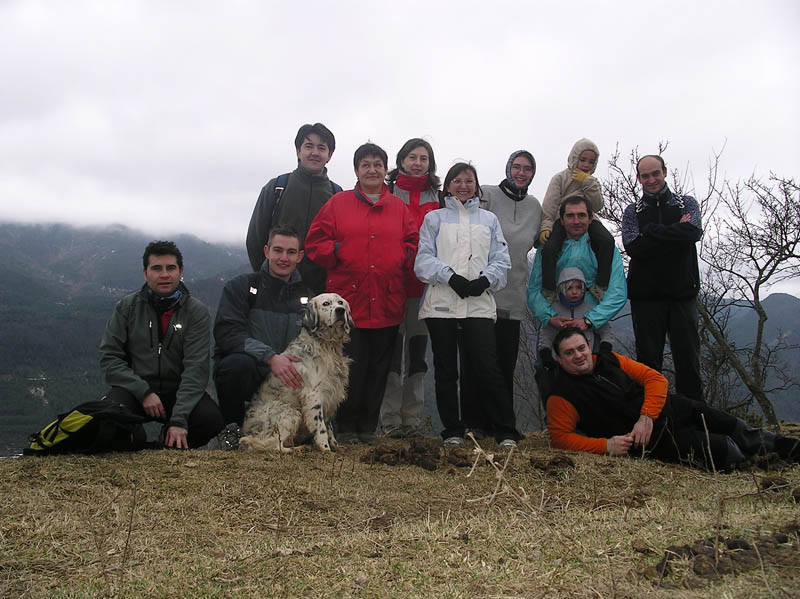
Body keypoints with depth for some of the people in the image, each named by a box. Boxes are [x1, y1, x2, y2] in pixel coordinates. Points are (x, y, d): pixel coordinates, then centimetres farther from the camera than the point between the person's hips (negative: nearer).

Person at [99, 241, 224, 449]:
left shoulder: (196, 312, -1)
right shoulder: (127, 307, 4)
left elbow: (196, 369, -11)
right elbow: (109, 358, 0)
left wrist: (179, 419, -24)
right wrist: (144, 391, -16)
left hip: (179, 391, 0)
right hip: (135, 390, 0)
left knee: (210, 418, -30)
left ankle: (169, 442, 1)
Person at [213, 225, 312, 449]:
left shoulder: (306, 296, 11)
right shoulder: (240, 286, -1)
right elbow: (227, 333, -15)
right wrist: (270, 357, -28)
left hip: (286, 378, 4)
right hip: (245, 372, -4)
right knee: (238, 363, -37)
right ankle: (231, 427, -9)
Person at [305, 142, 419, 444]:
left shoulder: (399, 207, 13)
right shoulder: (338, 203, 6)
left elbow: (413, 243, 14)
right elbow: (315, 242, 4)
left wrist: (402, 260, -4)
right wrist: (339, 254, -10)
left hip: (386, 303, 3)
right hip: (348, 298, -2)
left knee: (379, 367, 7)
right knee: (351, 366, -2)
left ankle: (368, 426, 19)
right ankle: (346, 427, 12)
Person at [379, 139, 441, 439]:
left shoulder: (438, 198, 12)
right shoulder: (387, 193, 5)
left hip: (424, 284, 3)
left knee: (417, 349, 7)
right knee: (392, 349, -3)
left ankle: (412, 418, 15)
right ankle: (390, 419, 4)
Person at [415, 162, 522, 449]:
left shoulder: (489, 219, 18)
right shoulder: (434, 218, 14)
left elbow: (501, 260, 11)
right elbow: (424, 259, 3)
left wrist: (485, 280, -9)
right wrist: (451, 277, -12)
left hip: (479, 303, 0)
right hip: (441, 302, 0)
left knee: (488, 368, -9)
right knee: (446, 370, 4)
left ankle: (506, 432, -2)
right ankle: (452, 431, 14)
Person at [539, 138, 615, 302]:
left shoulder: (592, 182, 21)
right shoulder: (560, 178, 10)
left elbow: (597, 206, 4)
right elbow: (549, 206, 0)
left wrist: (587, 182, -4)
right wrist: (545, 227, -16)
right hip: (561, 221, -3)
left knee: (607, 241, -28)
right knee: (548, 248, -32)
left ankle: (600, 287, -22)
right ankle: (548, 292, -20)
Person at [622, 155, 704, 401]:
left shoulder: (686, 203, 12)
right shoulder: (633, 211, 12)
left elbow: (693, 232, -11)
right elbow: (633, 247, -7)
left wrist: (652, 232, -10)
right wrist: (676, 232, -7)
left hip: (682, 293, 0)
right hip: (646, 295, 0)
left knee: (688, 360, 1)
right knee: (649, 361, 3)